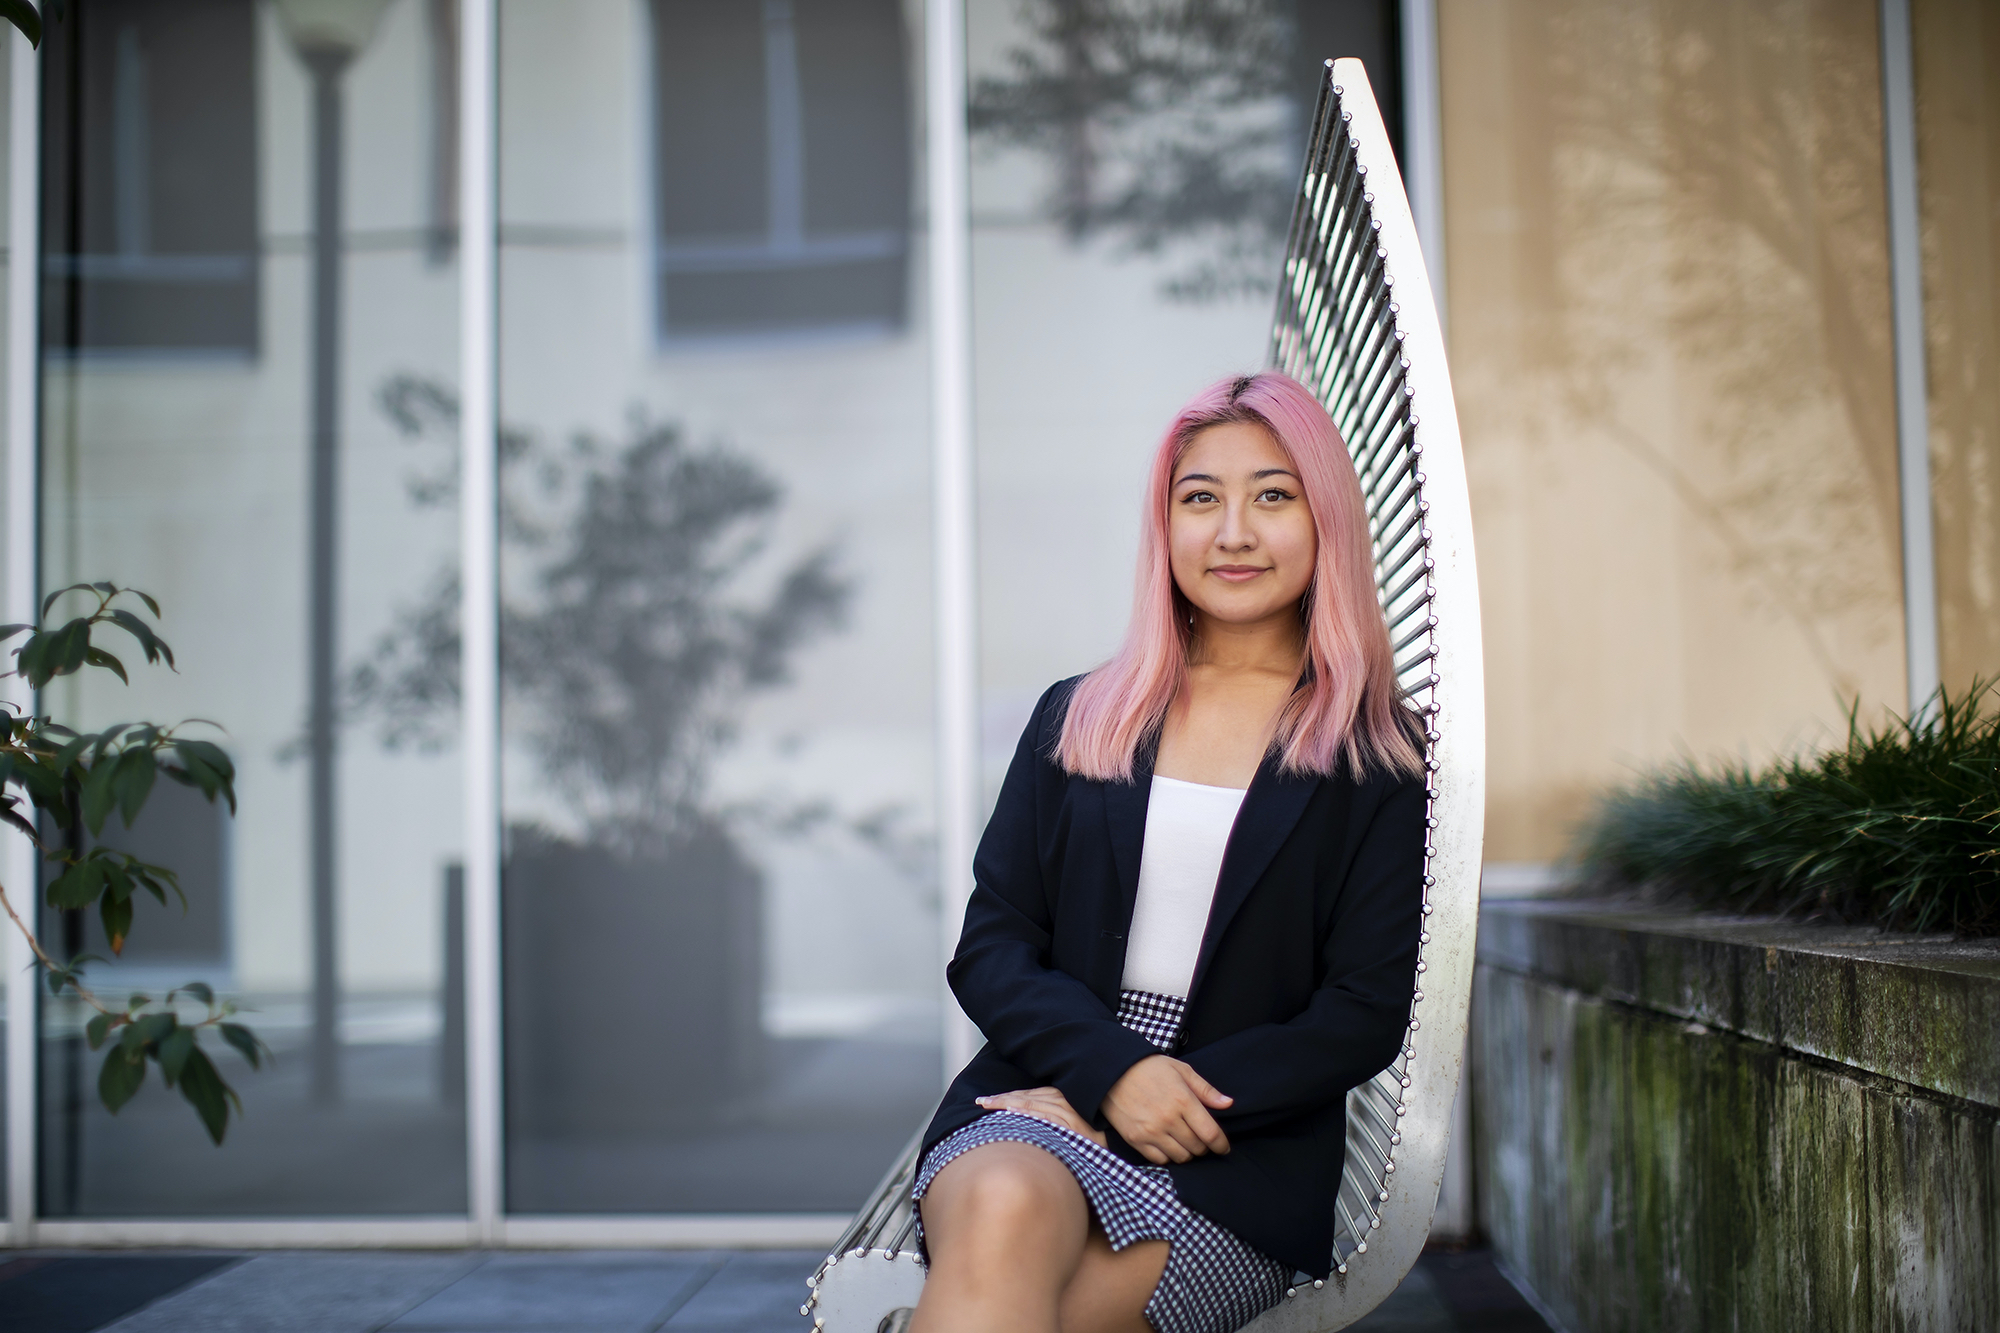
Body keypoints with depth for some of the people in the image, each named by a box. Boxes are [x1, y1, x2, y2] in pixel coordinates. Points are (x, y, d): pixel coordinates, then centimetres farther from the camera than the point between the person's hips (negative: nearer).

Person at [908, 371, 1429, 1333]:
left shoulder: (1381, 762, 6)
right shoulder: (1077, 718, 15)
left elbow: (1364, 1017, -1)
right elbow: (988, 948, 9)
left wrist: (1135, 1103, -10)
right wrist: (1109, 1069, -12)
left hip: (1239, 1159, -2)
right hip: (1031, 1109, 2)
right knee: (1005, 1214, -35)